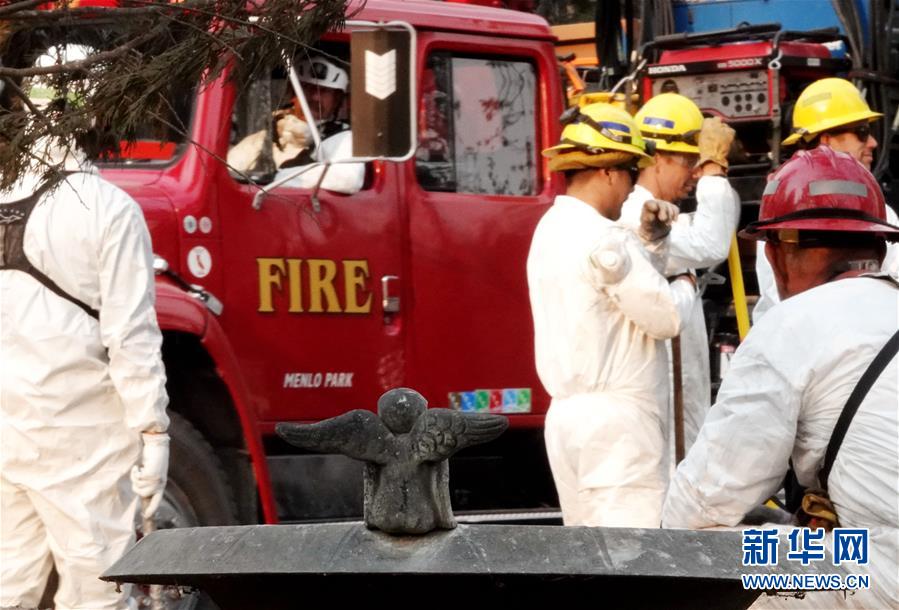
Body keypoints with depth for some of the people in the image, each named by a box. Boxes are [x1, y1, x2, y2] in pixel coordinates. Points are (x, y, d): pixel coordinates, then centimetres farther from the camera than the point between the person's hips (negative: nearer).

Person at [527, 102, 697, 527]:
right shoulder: (604, 239, -16)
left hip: (568, 413, 10)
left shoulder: (552, 229, 14)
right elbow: (665, 317, -12)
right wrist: (686, 285, 7)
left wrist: (650, 240, 8)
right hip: (617, 417, -10)